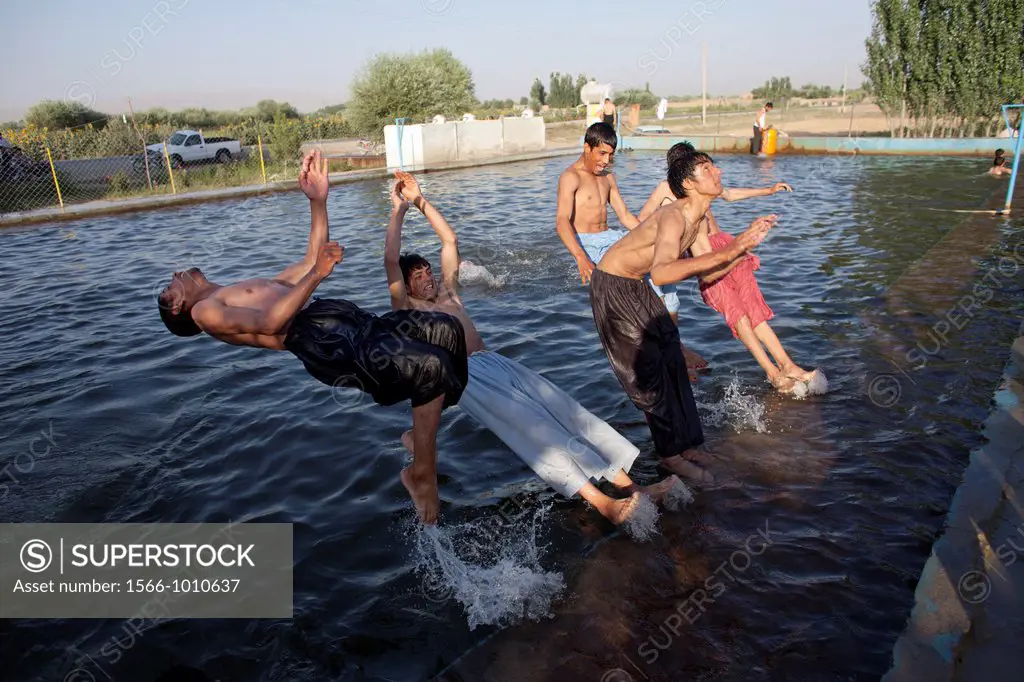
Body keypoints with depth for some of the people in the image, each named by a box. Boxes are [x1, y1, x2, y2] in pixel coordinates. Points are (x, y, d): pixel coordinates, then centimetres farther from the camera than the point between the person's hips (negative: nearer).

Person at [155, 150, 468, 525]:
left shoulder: (250, 286, 36)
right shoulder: (204, 311, 10)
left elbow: (310, 260, 33)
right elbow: (268, 323, -9)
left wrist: (318, 200, 27)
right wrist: (316, 274, -11)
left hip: (353, 322, 9)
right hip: (318, 339, -8)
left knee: (446, 329, -8)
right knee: (431, 365, -26)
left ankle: (424, 431, 3)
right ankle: (421, 473, -11)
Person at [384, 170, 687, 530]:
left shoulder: (447, 292, 28)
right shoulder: (406, 310, 11)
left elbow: (450, 239, 29)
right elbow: (391, 259, -1)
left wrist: (421, 200, 28)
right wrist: (399, 207, 7)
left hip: (496, 362, 7)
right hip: (462, 375, -7)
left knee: (564, 408, -14)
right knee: (530, 423, -28)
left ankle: (629, 486, -22)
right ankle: (604, 504, -39)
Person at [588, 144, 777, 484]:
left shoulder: (699, 217, 1)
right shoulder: (674, 217, -29)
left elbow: (705, 274, 5)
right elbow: (661, 274, -47)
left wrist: (742, 244, -6)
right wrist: (724, 252, -49)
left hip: (638, 287, 10)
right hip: (613, 288, -10)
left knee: (672, 360, 11)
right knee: (648, 370, -4)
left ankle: (688, 444, 23)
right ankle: (671, 454, 10)